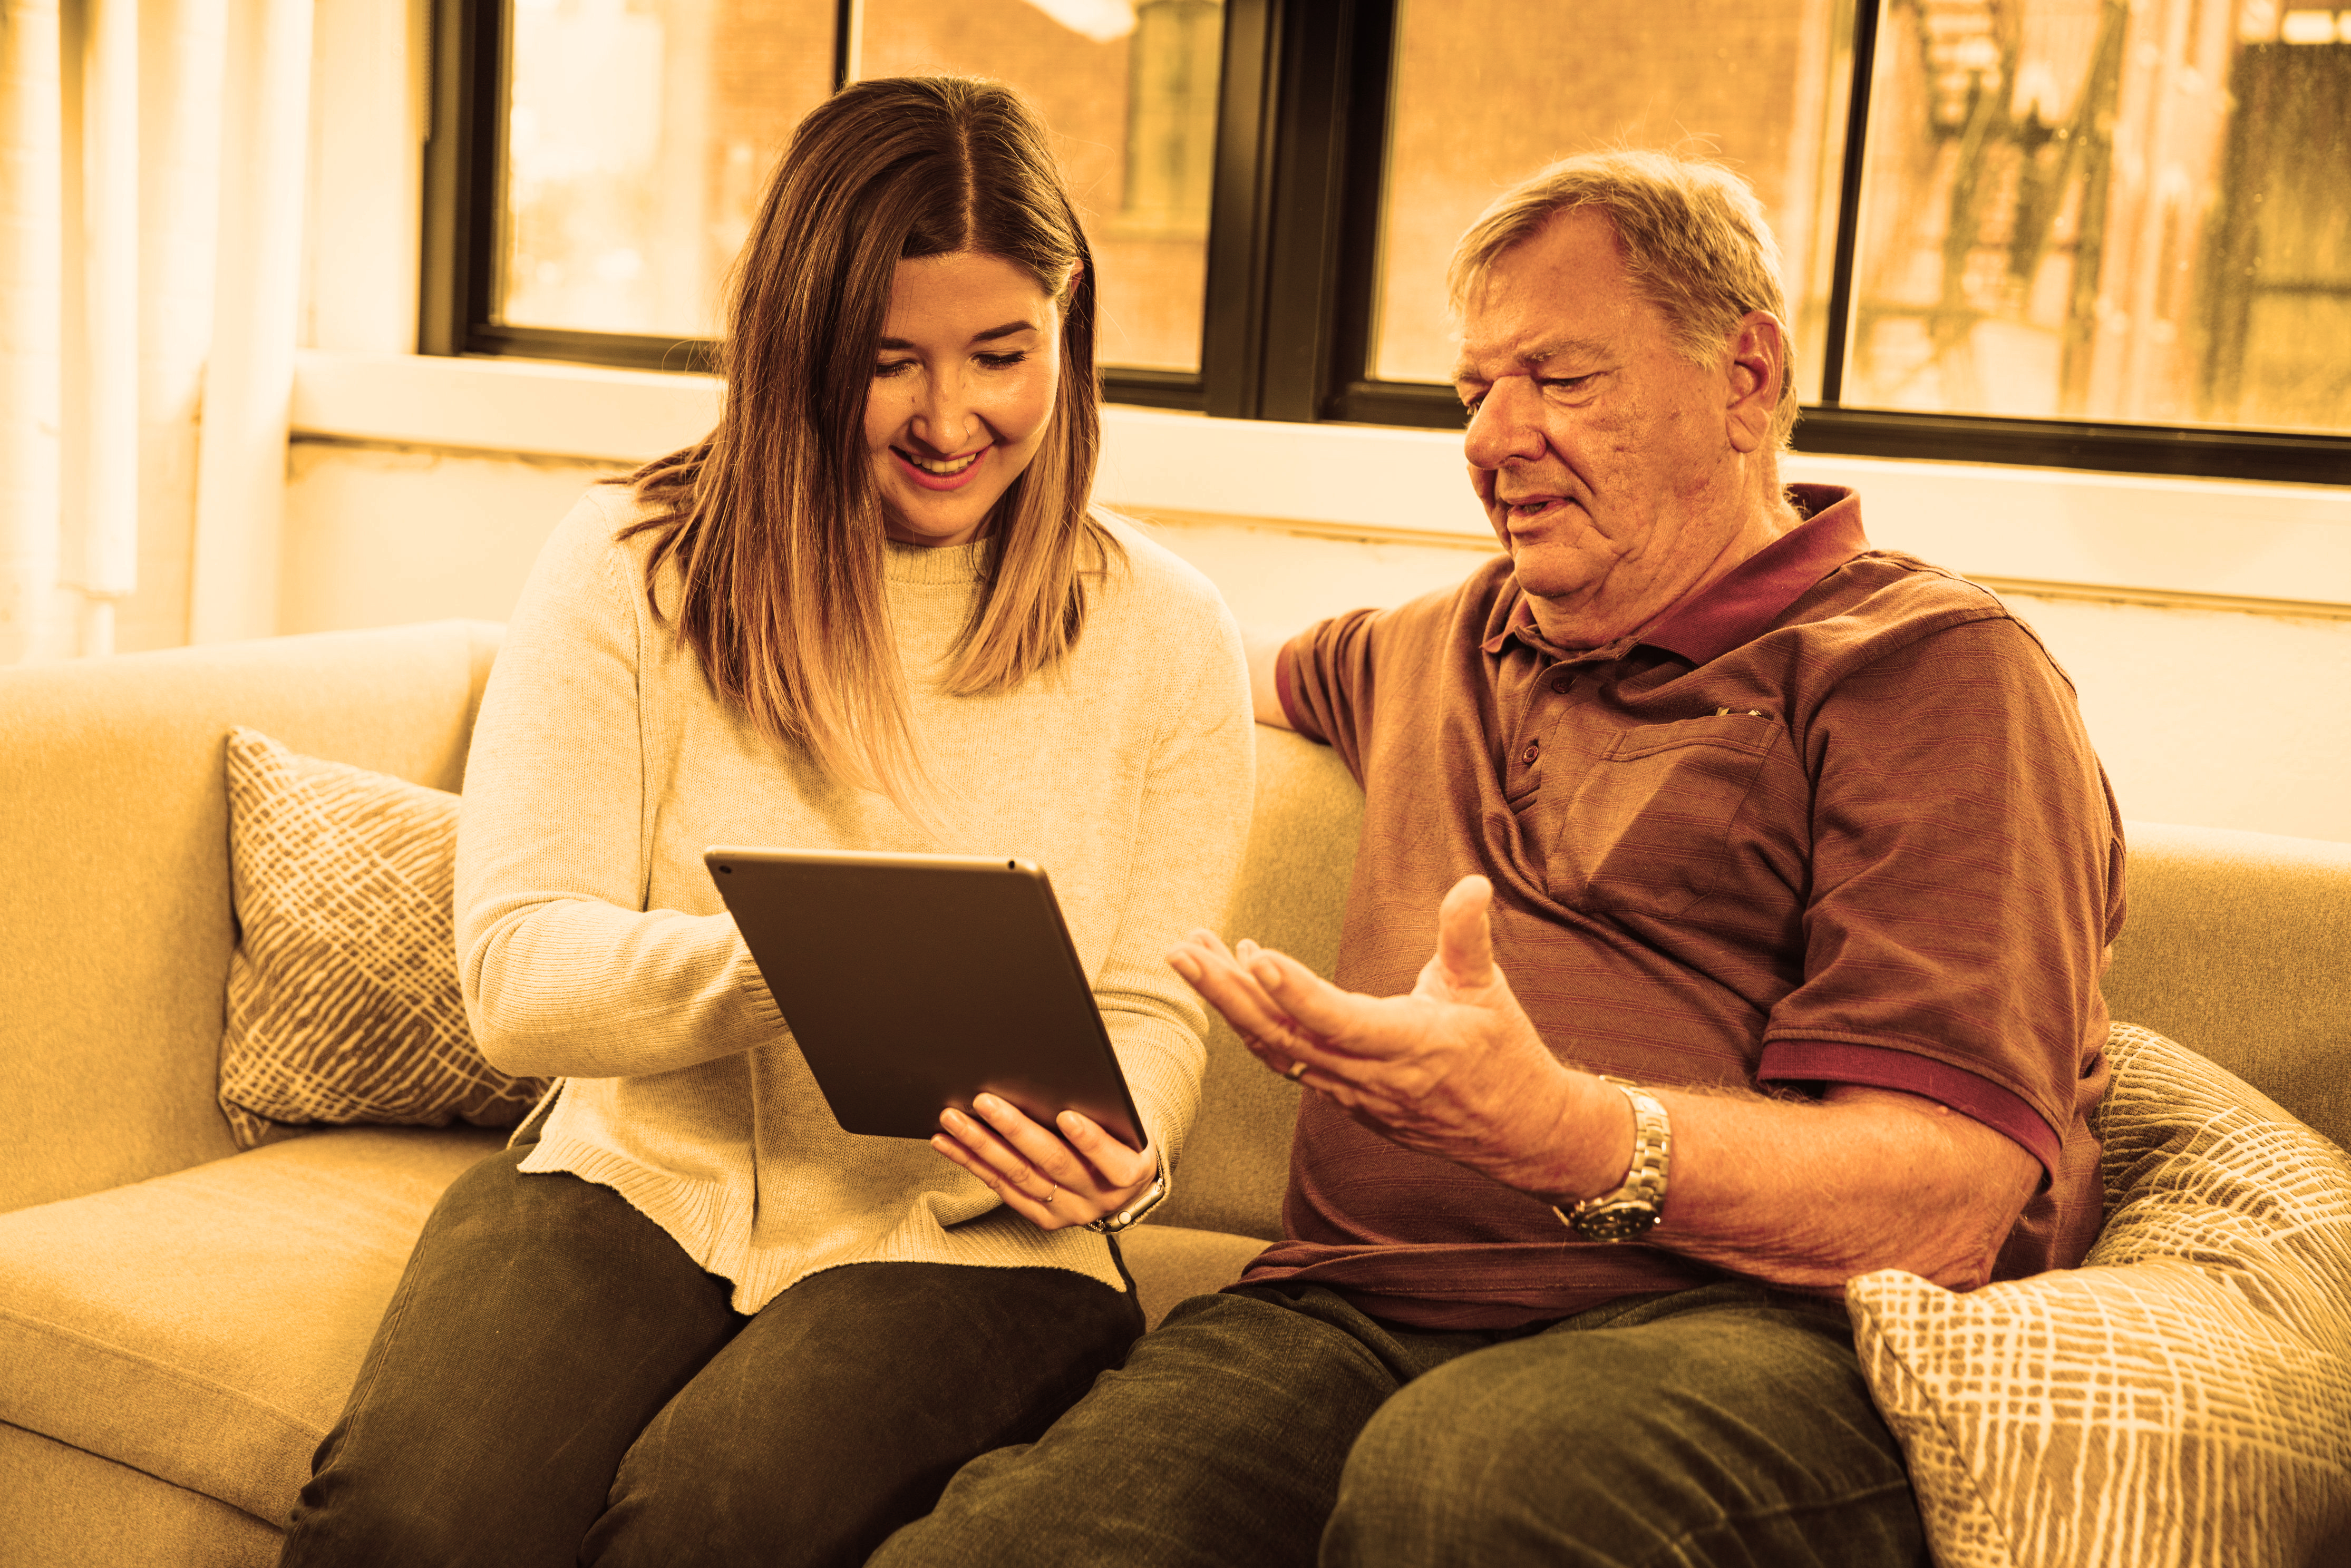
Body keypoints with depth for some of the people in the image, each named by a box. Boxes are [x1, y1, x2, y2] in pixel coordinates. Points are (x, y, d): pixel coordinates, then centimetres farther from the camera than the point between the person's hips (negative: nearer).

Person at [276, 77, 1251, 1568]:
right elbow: (518, 974, -8)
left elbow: (1154, 1011, 5)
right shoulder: (630, 565, -1)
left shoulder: (1163, 633, 2)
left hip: (965, 1237, 0)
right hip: (634, 1177, 1)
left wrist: (1112, 1146, -19)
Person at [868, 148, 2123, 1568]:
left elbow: (1950, 1203, -11)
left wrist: (1560, 1130, -27)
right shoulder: (1442, 647, 25)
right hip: (1352, 1306, 5)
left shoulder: (1930, 667, 2)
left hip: (1750, 1324, -4)